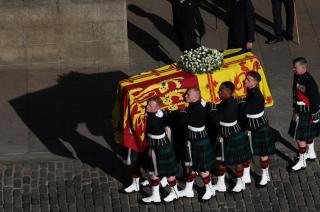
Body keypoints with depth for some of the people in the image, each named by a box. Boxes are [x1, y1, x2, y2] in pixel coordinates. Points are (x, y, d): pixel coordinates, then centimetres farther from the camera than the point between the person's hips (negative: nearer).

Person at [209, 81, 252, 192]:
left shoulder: (230, 105, -32)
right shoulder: (226, 102, -3)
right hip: (224, 136, 9)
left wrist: (212, 107, -19)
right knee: (220, 159, 16)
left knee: (237, 160, 12)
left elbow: (216, 118, -33)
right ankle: (220, 184, 31)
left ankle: (240, 183, 31)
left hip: (234, 137, -9)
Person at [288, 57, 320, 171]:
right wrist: (294, 106, 24)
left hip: (305, 112, -9)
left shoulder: (309, 82, -27)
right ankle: (311, 153, 44)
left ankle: (302, 162, 7)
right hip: (298, 110, 9)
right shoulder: (297, 76, -1)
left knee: (300, 137, -3)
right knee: (308, 134, 26)